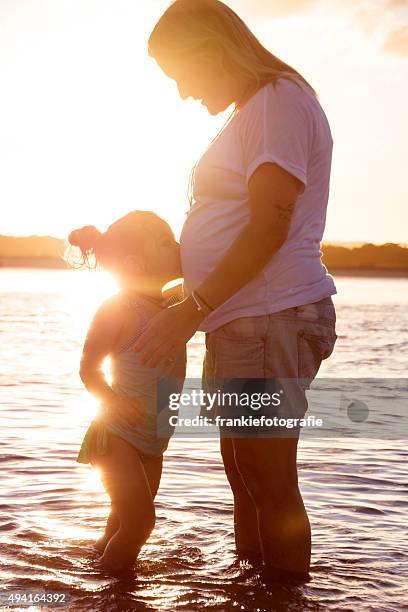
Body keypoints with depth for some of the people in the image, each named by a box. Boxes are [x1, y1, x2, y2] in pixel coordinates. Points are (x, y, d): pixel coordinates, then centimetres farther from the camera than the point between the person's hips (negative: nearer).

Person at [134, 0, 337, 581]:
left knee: (270, 482, -7)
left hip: (271, 319, -11)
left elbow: (269, 227, -20)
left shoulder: (279, 100, -11)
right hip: (243, 323, 11)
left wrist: (190, 311, -20)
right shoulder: (249, 113, 21)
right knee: (244, 475, 16)